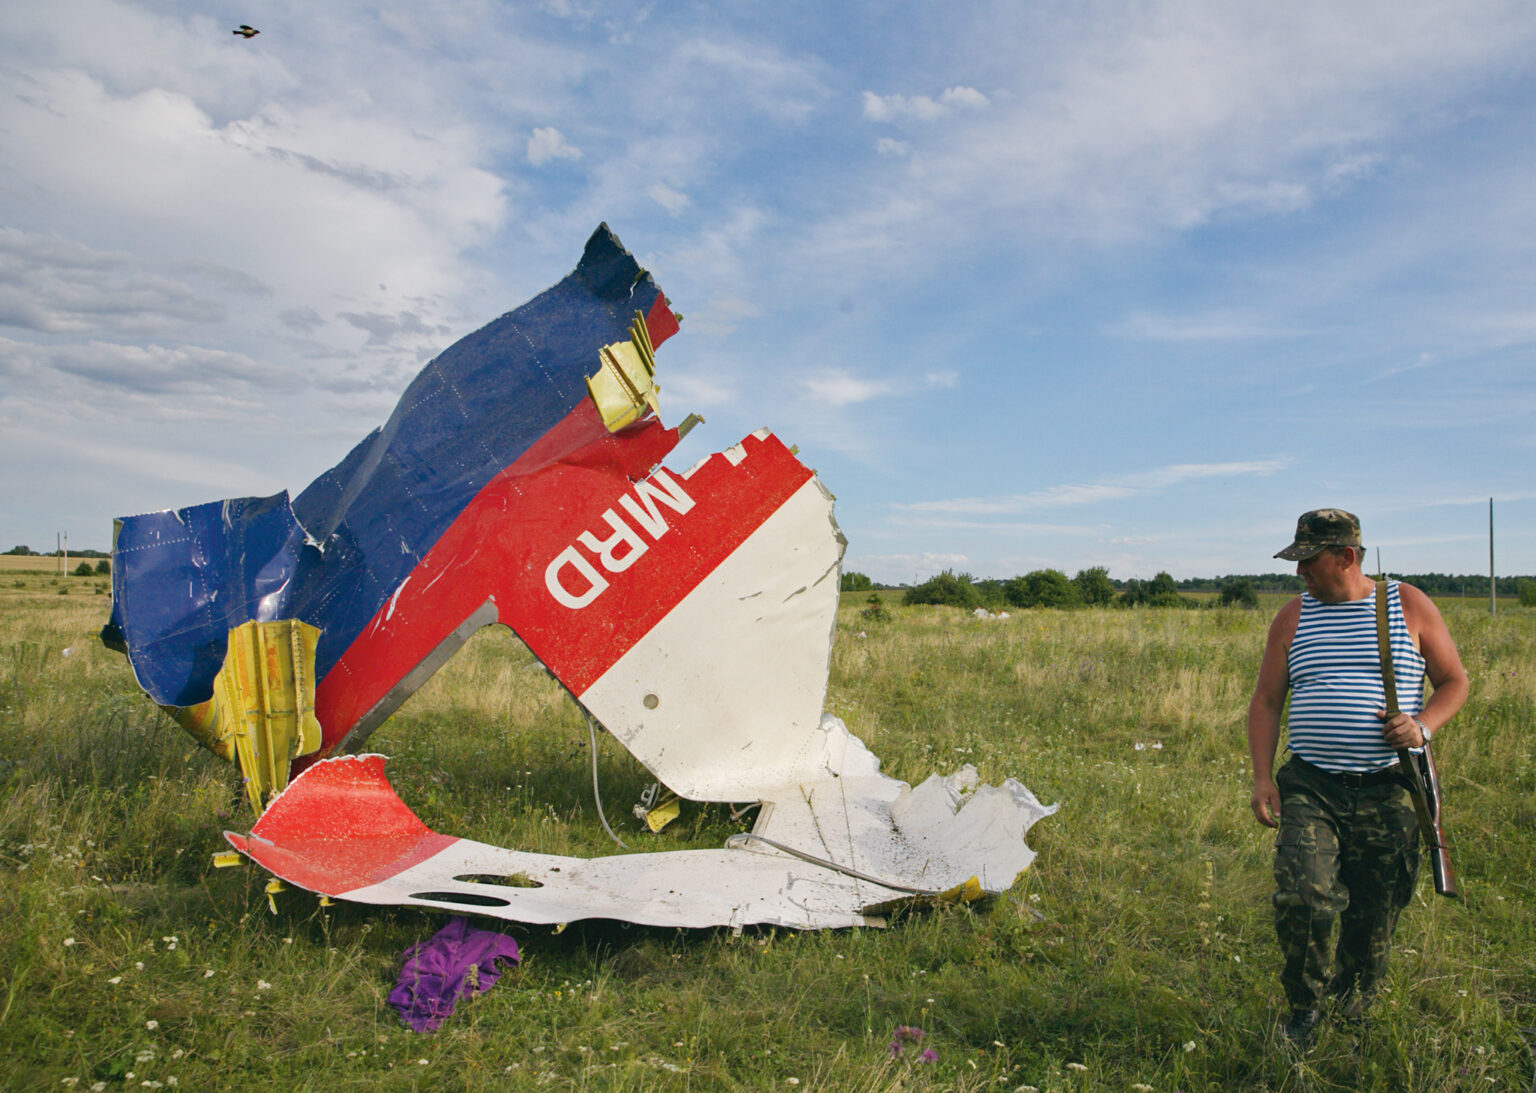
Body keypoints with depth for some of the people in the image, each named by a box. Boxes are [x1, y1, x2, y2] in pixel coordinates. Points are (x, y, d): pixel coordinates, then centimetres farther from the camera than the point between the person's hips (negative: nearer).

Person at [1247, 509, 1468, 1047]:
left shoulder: (1409, 606, 3)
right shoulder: (1293, 618, 7)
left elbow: (1455, 682, 10)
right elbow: (1265, 701, 9)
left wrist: (1423, 726, -11)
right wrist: (1262, 776, -1)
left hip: (1386, 795, 0)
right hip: (1309, 790, 0)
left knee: (1373, 921, 9)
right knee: (1302, 898, -18)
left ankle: (1352, 1019, 33)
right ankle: (1306, 1007, 6)